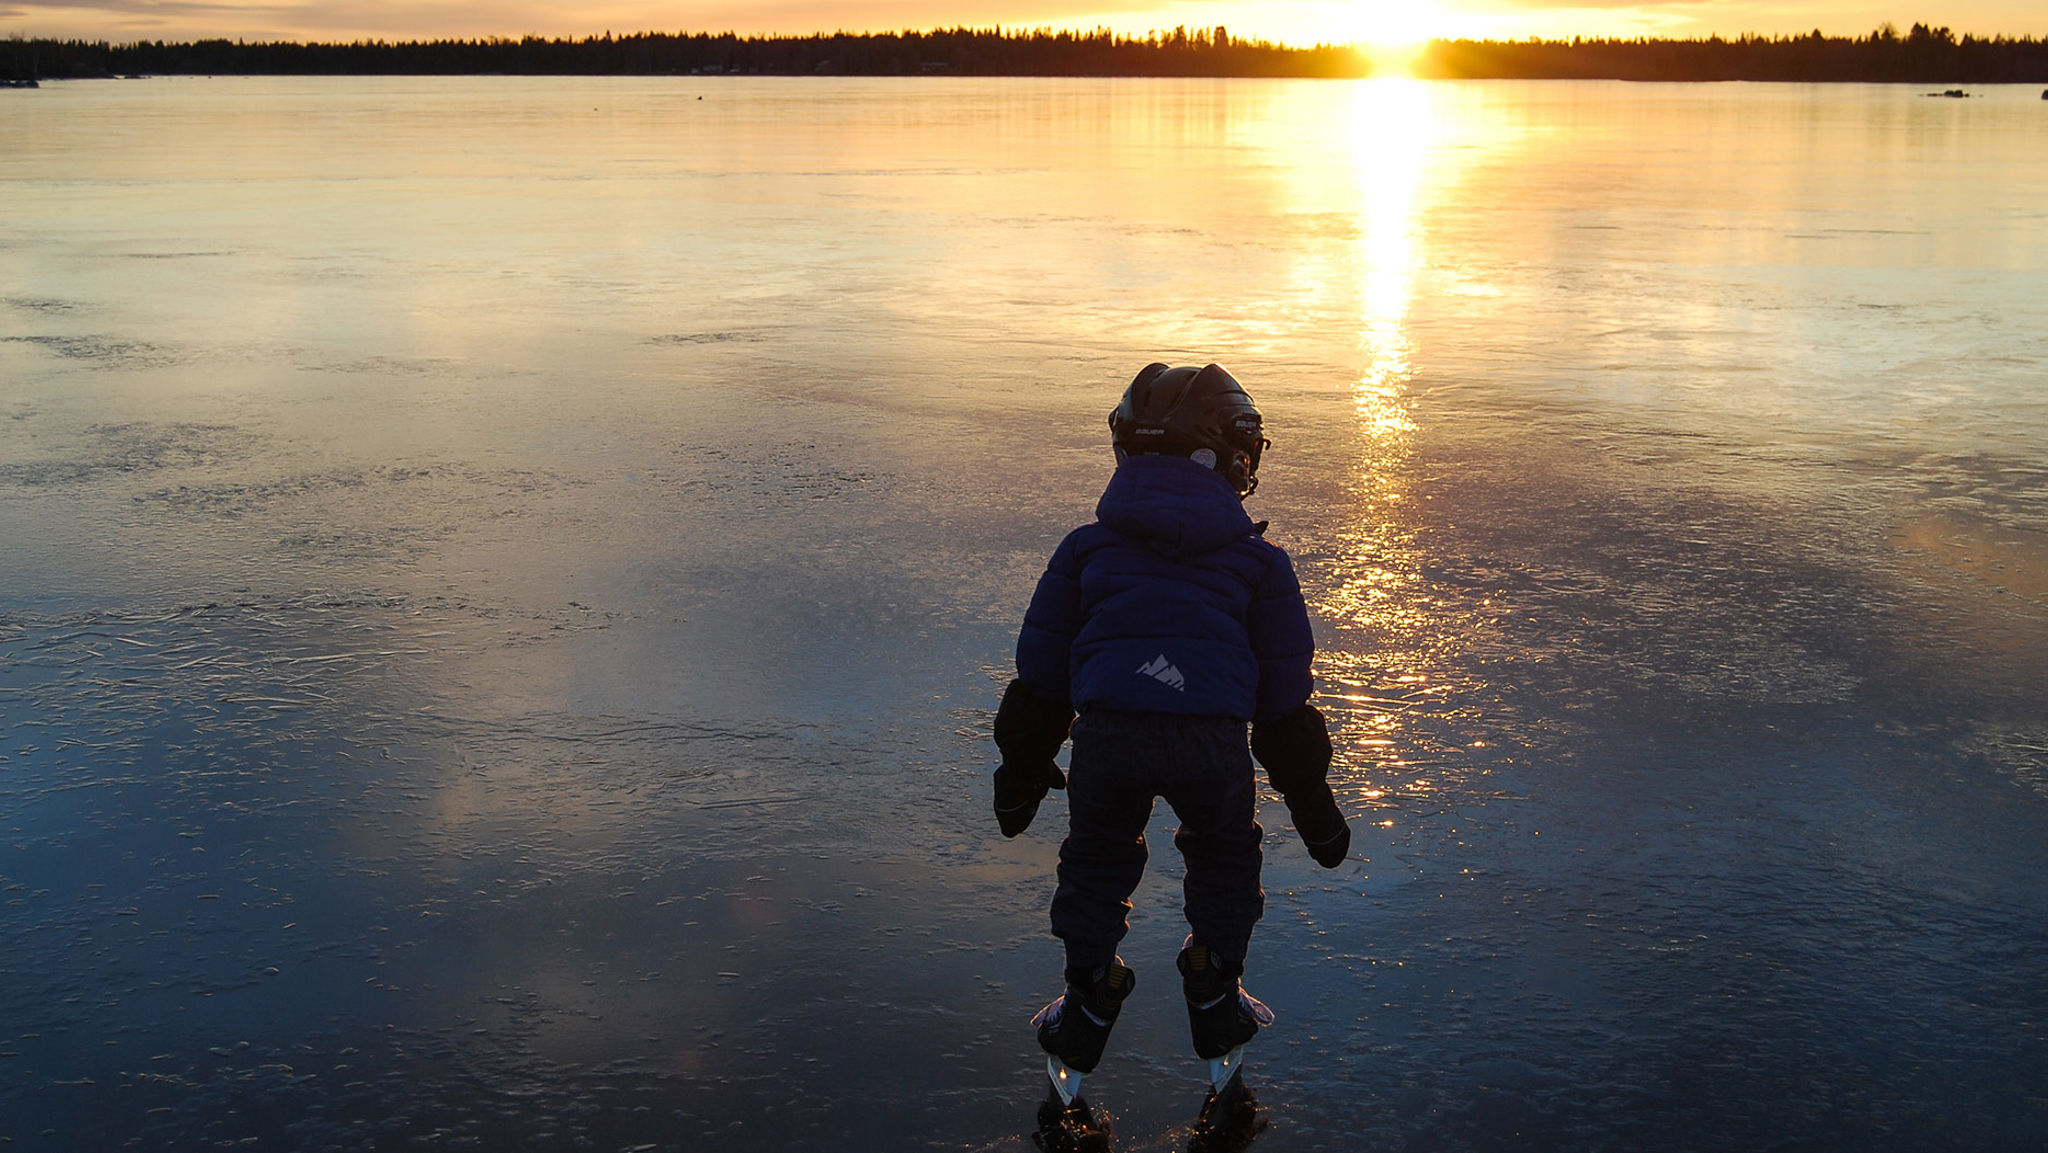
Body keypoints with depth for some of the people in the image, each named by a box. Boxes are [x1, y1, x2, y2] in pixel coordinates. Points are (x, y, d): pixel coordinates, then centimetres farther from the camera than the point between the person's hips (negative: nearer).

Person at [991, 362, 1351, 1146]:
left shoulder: (1090, 545, 19)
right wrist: (1311, 803, 29)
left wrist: (1021, 778, 32)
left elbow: (1041, 671, 20)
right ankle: (1218, 1035, 36)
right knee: (1225, 862, 28)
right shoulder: (1255, 557, 17)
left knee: (1096, 867, 25)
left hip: (1107, 731, 1)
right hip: (1213, 739, 0)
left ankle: (1075, 1054, 31)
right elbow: (1284, 694, 19)